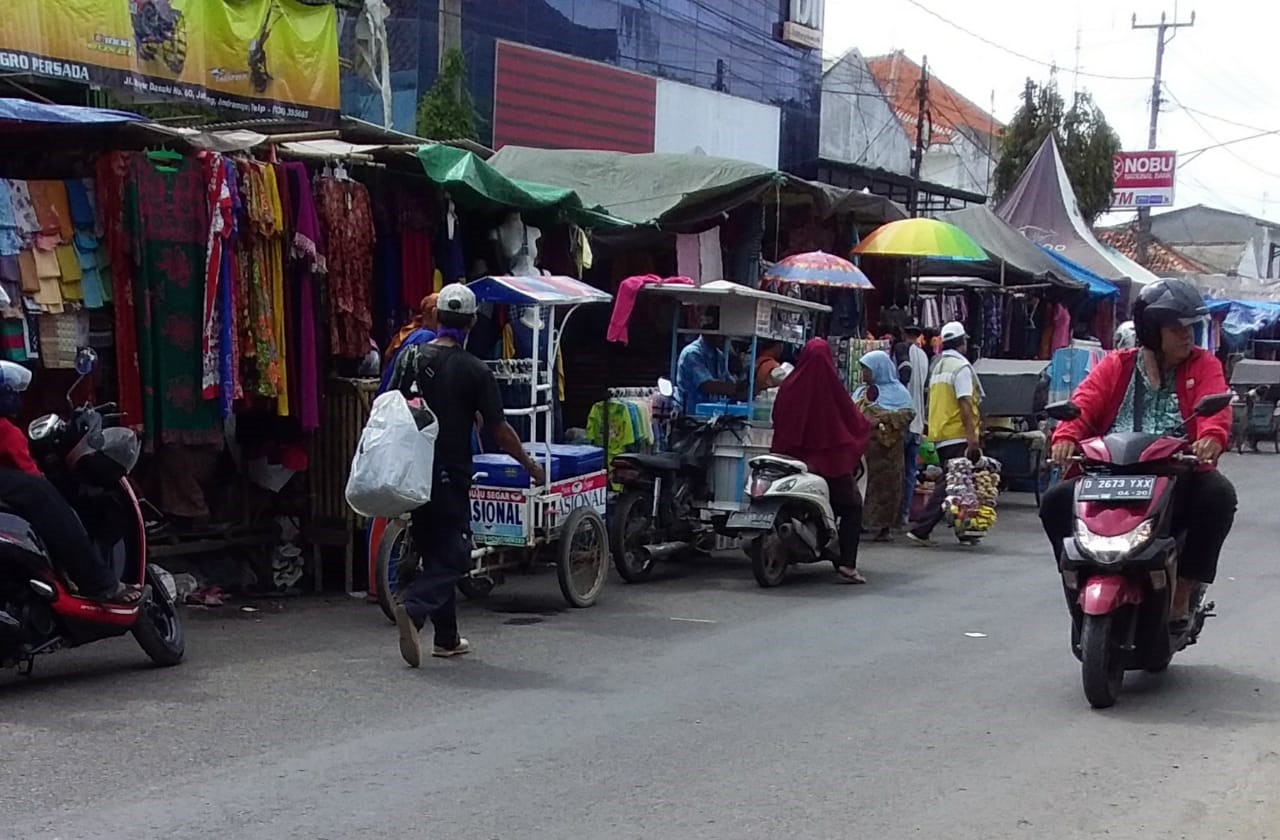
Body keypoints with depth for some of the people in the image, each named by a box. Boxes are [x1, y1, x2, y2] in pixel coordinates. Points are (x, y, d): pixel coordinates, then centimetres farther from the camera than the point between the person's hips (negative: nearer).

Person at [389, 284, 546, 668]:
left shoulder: (412, 358, 3)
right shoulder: (475, 371, -10)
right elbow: (499, 430, -7)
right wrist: (530, 466, 6)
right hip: (449, 476, -5)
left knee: (434, 552, 15)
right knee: (452, 555, 1)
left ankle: (447, 638, 20)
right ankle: (413, 608, -24)